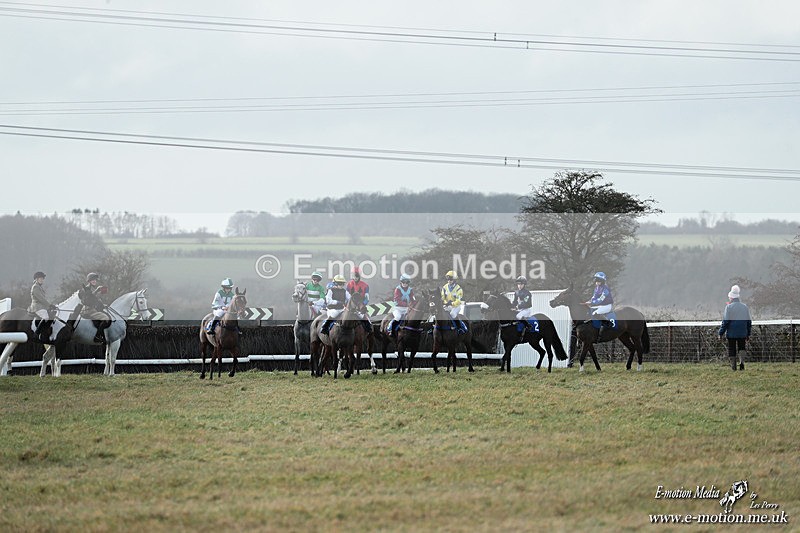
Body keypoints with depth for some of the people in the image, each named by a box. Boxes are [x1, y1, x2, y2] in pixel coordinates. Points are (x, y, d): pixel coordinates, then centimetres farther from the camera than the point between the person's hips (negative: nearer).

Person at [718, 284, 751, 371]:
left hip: (731, 333, -3)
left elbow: (725, 321, -11)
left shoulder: (729, 307, -9)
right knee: (742, 348, 13)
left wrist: (721, 333, -4)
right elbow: (749, 321, 10)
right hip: (742, 333, 3)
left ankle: (733, 366, 4)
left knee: (732, 350, 6)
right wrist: (748, 334, 19)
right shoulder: (744, 307, 4)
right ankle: (742, 361, -10)